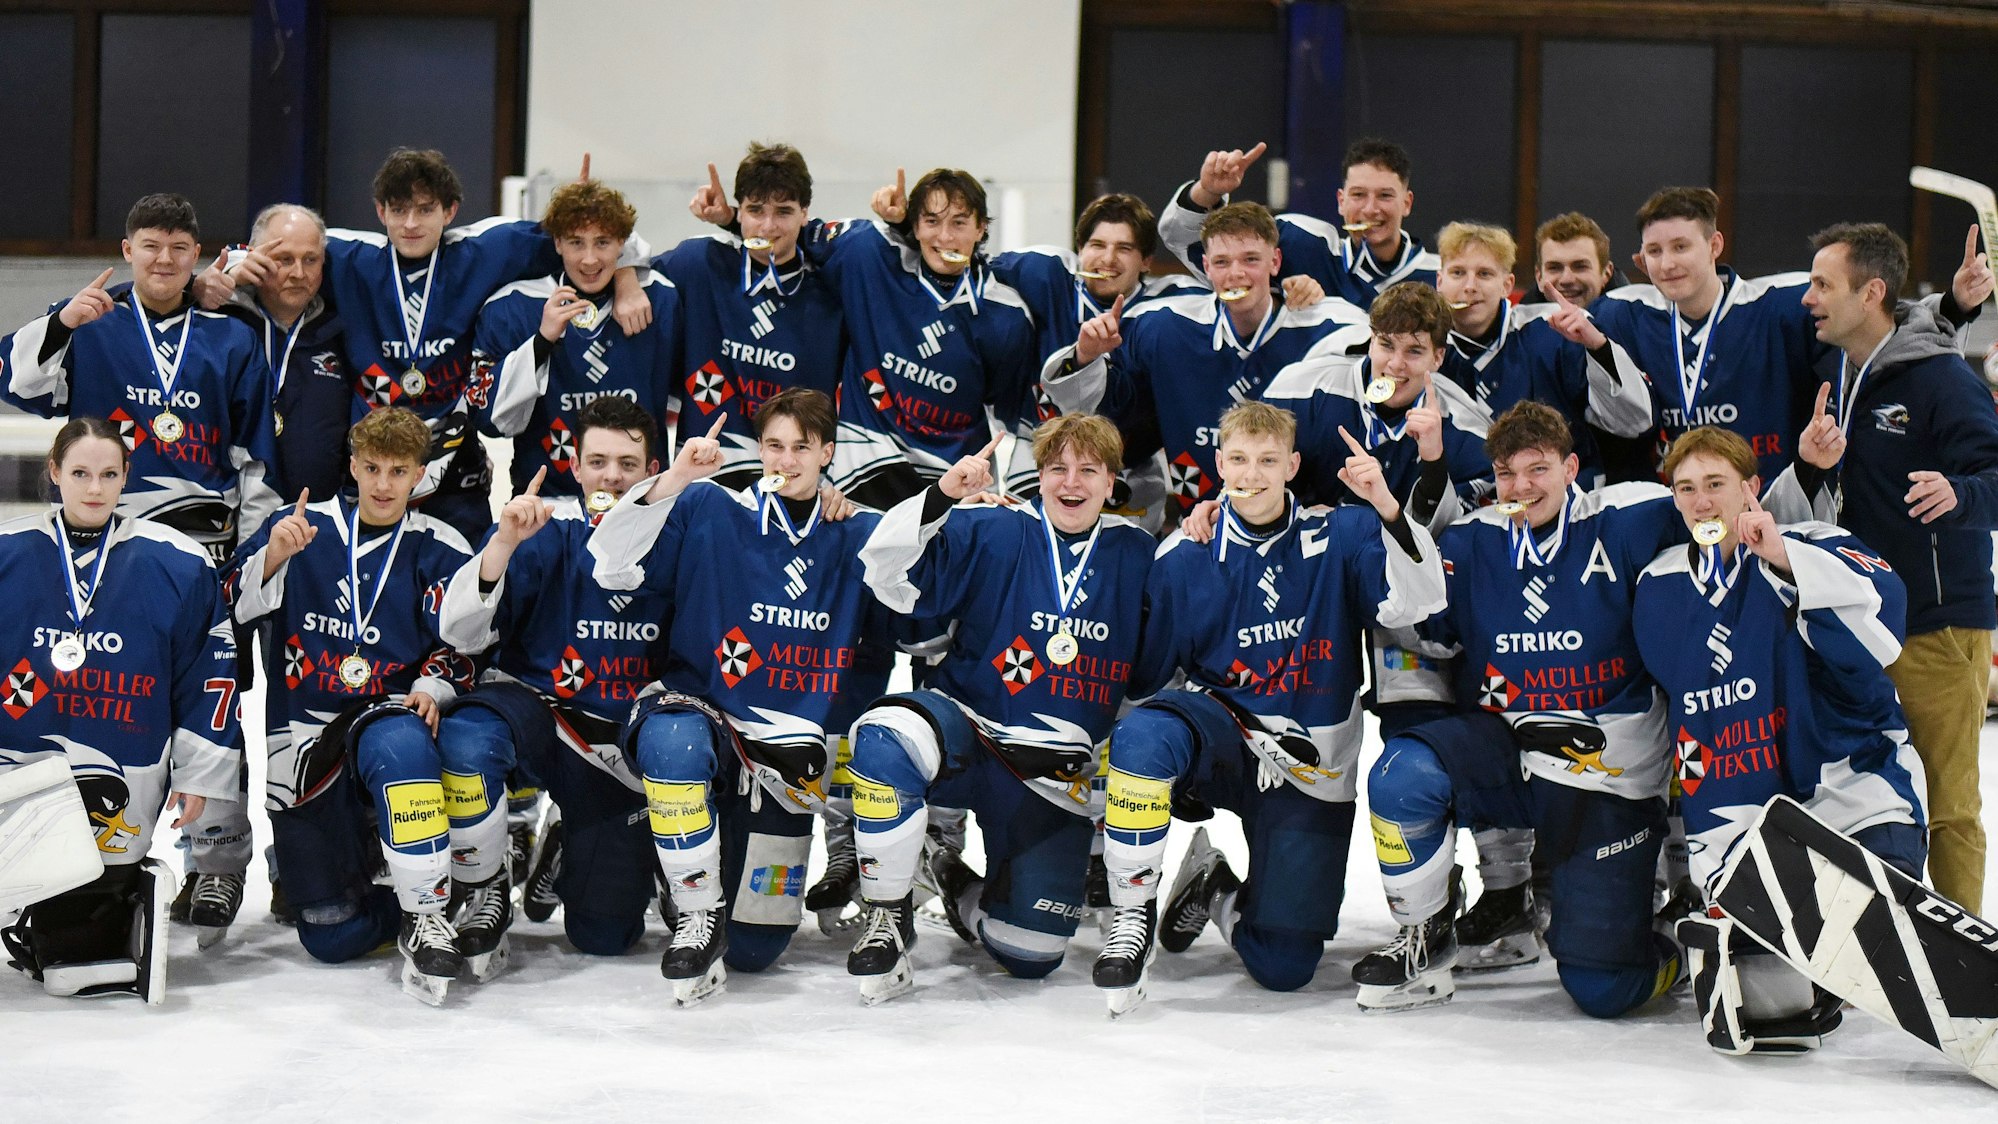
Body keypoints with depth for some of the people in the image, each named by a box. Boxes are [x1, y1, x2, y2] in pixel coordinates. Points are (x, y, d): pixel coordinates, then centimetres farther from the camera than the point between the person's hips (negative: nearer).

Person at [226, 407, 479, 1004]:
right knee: (332, 936, -7)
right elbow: (237, 605, -5)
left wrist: (431, 687, -19)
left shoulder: (439, 549, 1)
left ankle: (429, 910, -29)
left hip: (388, 714, -1)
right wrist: (273, 556, -24)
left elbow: (459, 646, 2)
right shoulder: (304, 526, 3)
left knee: (401, 747, -42)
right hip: (304, 729, 1)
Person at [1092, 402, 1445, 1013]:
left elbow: (1416, 603, -21)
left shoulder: (1340, 536, -5)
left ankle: (1219, 892, 31)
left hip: (1309, 772, 0)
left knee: (1284, 968, -4)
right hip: (1220, 731, 0)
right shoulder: (1183, 559, -3)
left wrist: (1388, 509, -35)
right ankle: (1133, 913, -19)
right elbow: (1143, 674, 2)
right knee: (1146, 732, -37)